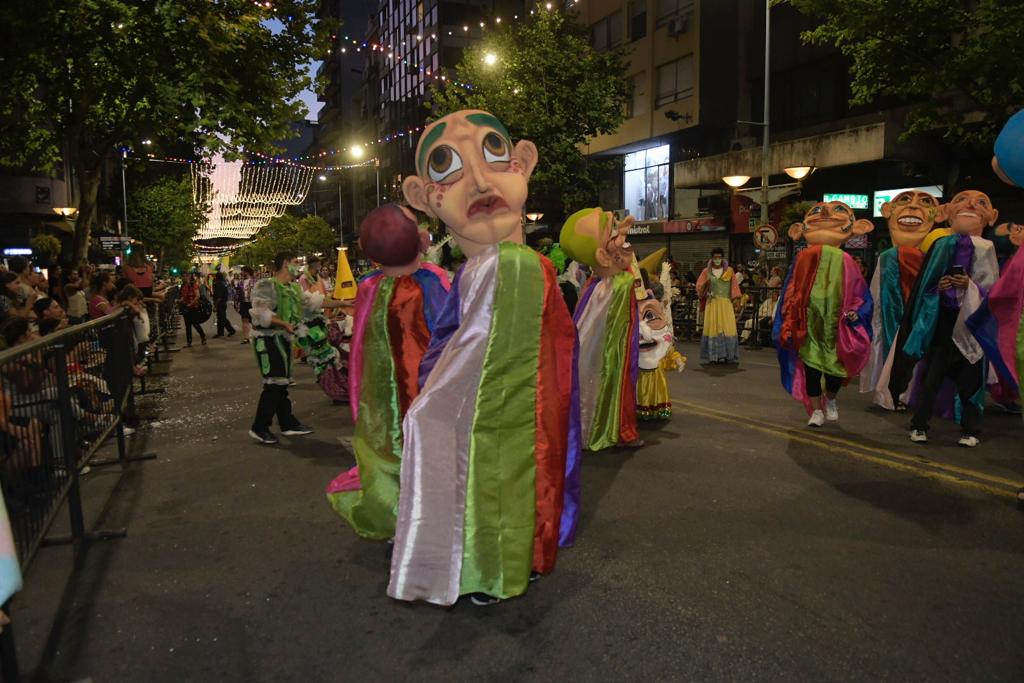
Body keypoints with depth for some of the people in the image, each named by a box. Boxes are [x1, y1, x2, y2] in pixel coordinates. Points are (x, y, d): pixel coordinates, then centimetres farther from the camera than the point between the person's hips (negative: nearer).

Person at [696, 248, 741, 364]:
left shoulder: (729, 271, 8)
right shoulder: (706, 271, 7)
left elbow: (734, 288, 8)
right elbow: (700, 289, 5)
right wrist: (706, 283, -15)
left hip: (726, 304, 0)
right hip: (712, 304, 0)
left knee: (728, 328, -5)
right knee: (712, 328, -4)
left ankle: (728, 355, 1)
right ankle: (712, 356, 0)